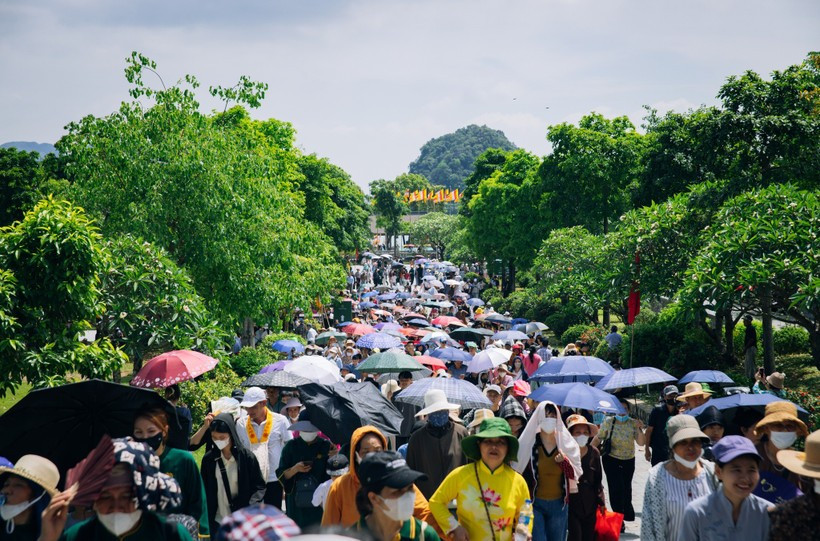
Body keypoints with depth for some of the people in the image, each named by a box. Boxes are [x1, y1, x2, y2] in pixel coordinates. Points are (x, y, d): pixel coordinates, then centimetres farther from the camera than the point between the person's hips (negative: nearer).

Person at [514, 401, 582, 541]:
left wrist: (565, 461, -15)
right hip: (535, 503, -3)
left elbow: (576, 474, 3)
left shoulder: (566, 443, 2)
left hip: (559, 504, 3)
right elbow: (519, 472, -2)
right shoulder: (529, 442, -7)